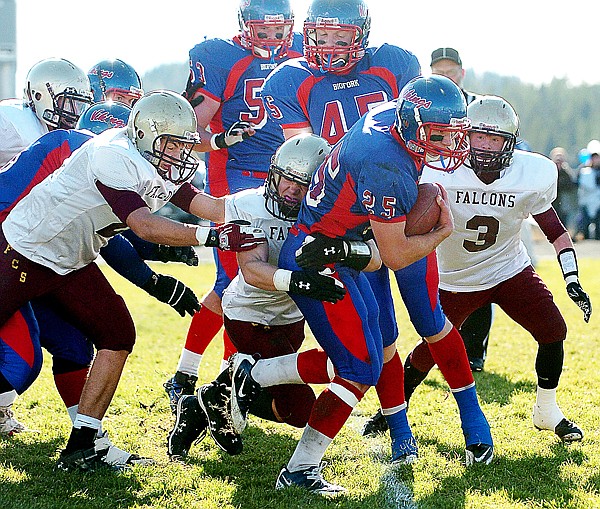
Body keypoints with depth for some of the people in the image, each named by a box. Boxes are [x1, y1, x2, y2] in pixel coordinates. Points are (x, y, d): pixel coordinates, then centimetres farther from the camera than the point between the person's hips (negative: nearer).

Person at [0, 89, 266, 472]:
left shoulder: (160, 168, 1)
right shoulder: (114, 157, -27)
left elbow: (209, 206, -1)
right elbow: (146, 227, -35)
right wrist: (214, 236, -40)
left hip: (72, 264, 9)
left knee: (117, 337, 0)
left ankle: (79, 449, 3)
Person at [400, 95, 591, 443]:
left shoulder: (531, 175, -17)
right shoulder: (441, 173, -25)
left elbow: (555, 229, -5)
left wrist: (573, 282, -11)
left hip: (510, 270, 2)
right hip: (456, 280, -1)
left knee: (553, 330, -11)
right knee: (430, 352, 0)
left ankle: (547, 411, 10)